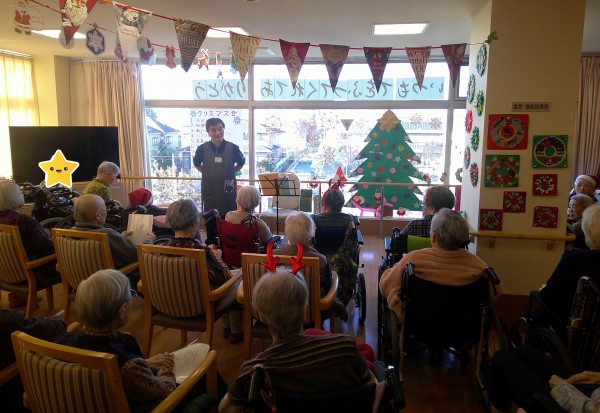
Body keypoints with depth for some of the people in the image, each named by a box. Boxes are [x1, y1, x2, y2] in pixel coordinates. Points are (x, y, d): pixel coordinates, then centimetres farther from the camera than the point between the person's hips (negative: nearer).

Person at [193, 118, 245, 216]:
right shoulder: (202, 148, -6)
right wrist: (206, 172, 5)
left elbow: (241, 163, 12)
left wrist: (231, 172, 5)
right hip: (209, 192, 1)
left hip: (228, 191, 0)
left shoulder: (233, 148, -8)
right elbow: (196, 164, 14)